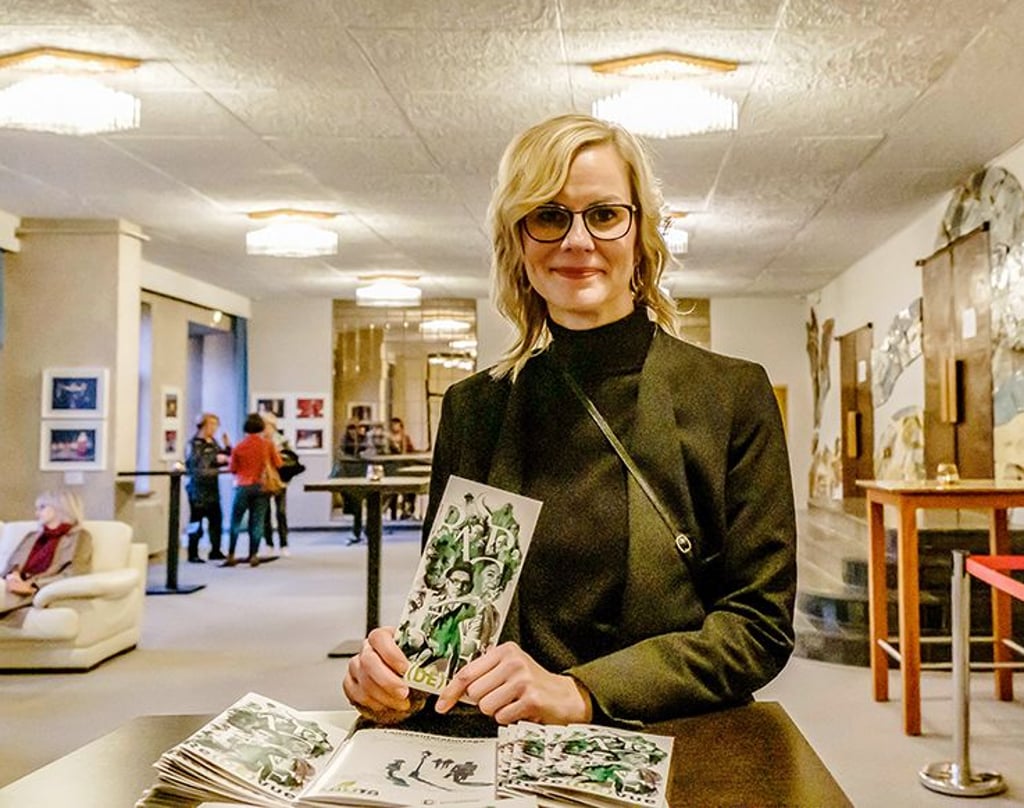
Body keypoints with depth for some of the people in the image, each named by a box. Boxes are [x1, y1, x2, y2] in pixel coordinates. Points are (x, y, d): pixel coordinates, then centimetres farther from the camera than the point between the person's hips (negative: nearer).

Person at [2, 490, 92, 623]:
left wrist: (32, 586, -15)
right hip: (18, 589, 6)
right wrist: (13, 575, -5)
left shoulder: (79, 537, 9)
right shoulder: (31, 537, 31)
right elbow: (11, 565, 21)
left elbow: (73, 575, -5)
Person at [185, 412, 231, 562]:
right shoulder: (195, 443, -8)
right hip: (198, 488, -7)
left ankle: (215, 551, 19)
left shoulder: (213, 443, 14)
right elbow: (196, 462, -22)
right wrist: (215, 459, -24)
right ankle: (193, 554, 4)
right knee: (196, 521, -3)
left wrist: (227, 448, 2)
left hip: (212, 487, 7)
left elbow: (224, 459, 19)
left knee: (216, 519, 8)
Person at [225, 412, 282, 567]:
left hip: (243, 486, -1)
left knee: (235, 521, 7)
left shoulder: (238, 446, -6)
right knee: (257, 522, 5)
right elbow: (278, 464, 4)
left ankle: (231, 556, 7)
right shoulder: (268, 445, -4)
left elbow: (232, 469, 0)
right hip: (261, 486, 1)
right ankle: (253, 555, 4)